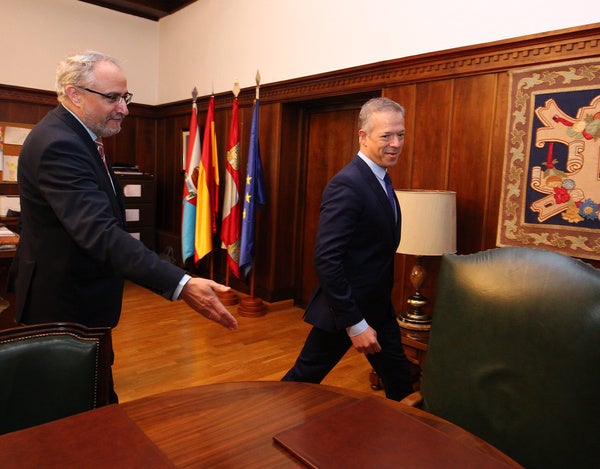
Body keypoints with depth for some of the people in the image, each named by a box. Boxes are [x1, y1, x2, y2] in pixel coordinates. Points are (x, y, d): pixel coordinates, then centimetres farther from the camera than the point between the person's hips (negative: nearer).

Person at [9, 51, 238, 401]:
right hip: (66, 306, -10)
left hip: (77, 293, 10)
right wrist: (181, 285, -45)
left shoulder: (72, 135, 7)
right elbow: (100, 231, -38)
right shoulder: (58, 145, -26)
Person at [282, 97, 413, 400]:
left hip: (377, 308, 9)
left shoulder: (379, 179, 8)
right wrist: (354, 324, -23)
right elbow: (326, 259, -26)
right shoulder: (347, 185, -22)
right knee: (304, 378, 9)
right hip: (346, 310, -9)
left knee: (399, 382, 16)